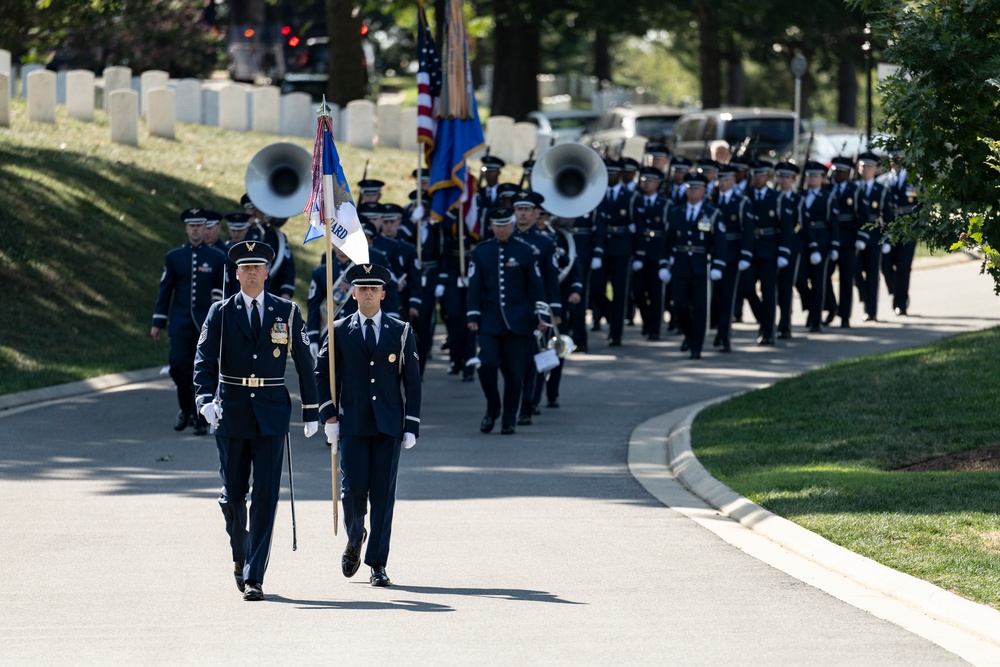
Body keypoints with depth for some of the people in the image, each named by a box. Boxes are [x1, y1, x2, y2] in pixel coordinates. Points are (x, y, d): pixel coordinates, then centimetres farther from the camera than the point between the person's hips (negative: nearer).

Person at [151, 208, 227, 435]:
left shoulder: (217, 258, 3)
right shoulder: (174, 257, 7)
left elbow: (223, 292, 5)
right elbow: (165, 290, 9)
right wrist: (158, 322, 6)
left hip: (207, 322, -1)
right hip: (180, 322, 1)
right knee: (179, 367, -7)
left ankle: (200, 418, 4)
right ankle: (186, 409, 15)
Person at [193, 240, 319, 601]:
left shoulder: (287, 312, 4)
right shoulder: (220, 313, 3)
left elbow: (304, 362, 8)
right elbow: (204, 361, -4)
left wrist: (312, 411, 7)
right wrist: (205, 400, -21)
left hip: (271, 415, -1)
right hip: (231, 412, 1)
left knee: (265, 495, -8)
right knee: (233, 493, 6)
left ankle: (254, 576, -8)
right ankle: (240, 554, 34)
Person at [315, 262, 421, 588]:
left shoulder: (400, 332, 7)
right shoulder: (339, 332, 7)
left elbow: (412, 381, 7)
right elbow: (321, 374, 9)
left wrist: (411, 427, 1)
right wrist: (329, 416, -2)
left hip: (388, 426, 0)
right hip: (351, 425, 0)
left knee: (383, 494, -3)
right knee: (353, 489, -8)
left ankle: (378, 564, 2)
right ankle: (355, 538, 23)